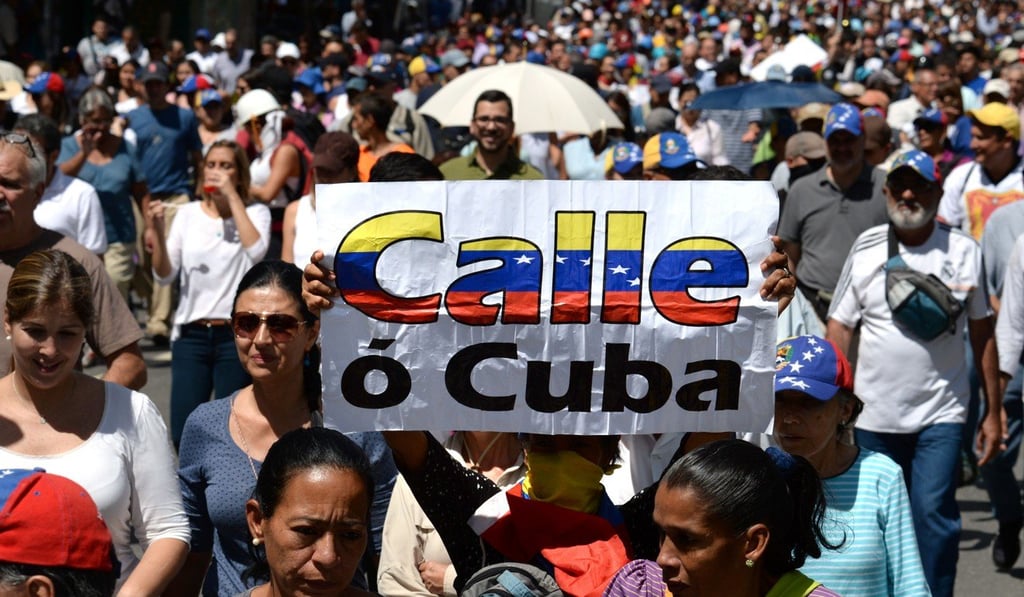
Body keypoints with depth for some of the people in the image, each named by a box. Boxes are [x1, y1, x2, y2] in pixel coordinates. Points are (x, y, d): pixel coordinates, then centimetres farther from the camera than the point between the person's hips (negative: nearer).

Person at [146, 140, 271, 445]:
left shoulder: (255, 213, 4)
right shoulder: (187, 214, 9)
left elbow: (256, 250, -19)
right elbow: (165, 275, 4)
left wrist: (232, 196, -14)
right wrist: (157, 235, -13)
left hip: (236, 335, -2)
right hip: (191, 334, 2)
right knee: (183, 435, -1)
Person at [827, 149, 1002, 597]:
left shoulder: (963, 251, 1)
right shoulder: (866, 248, 3)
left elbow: (982, 334, 5)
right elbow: (840, 327, 4)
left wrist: (993, 412, 5)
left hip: (941, 413, -2)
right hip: (874, 413, 2)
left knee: (933, 513, -11)